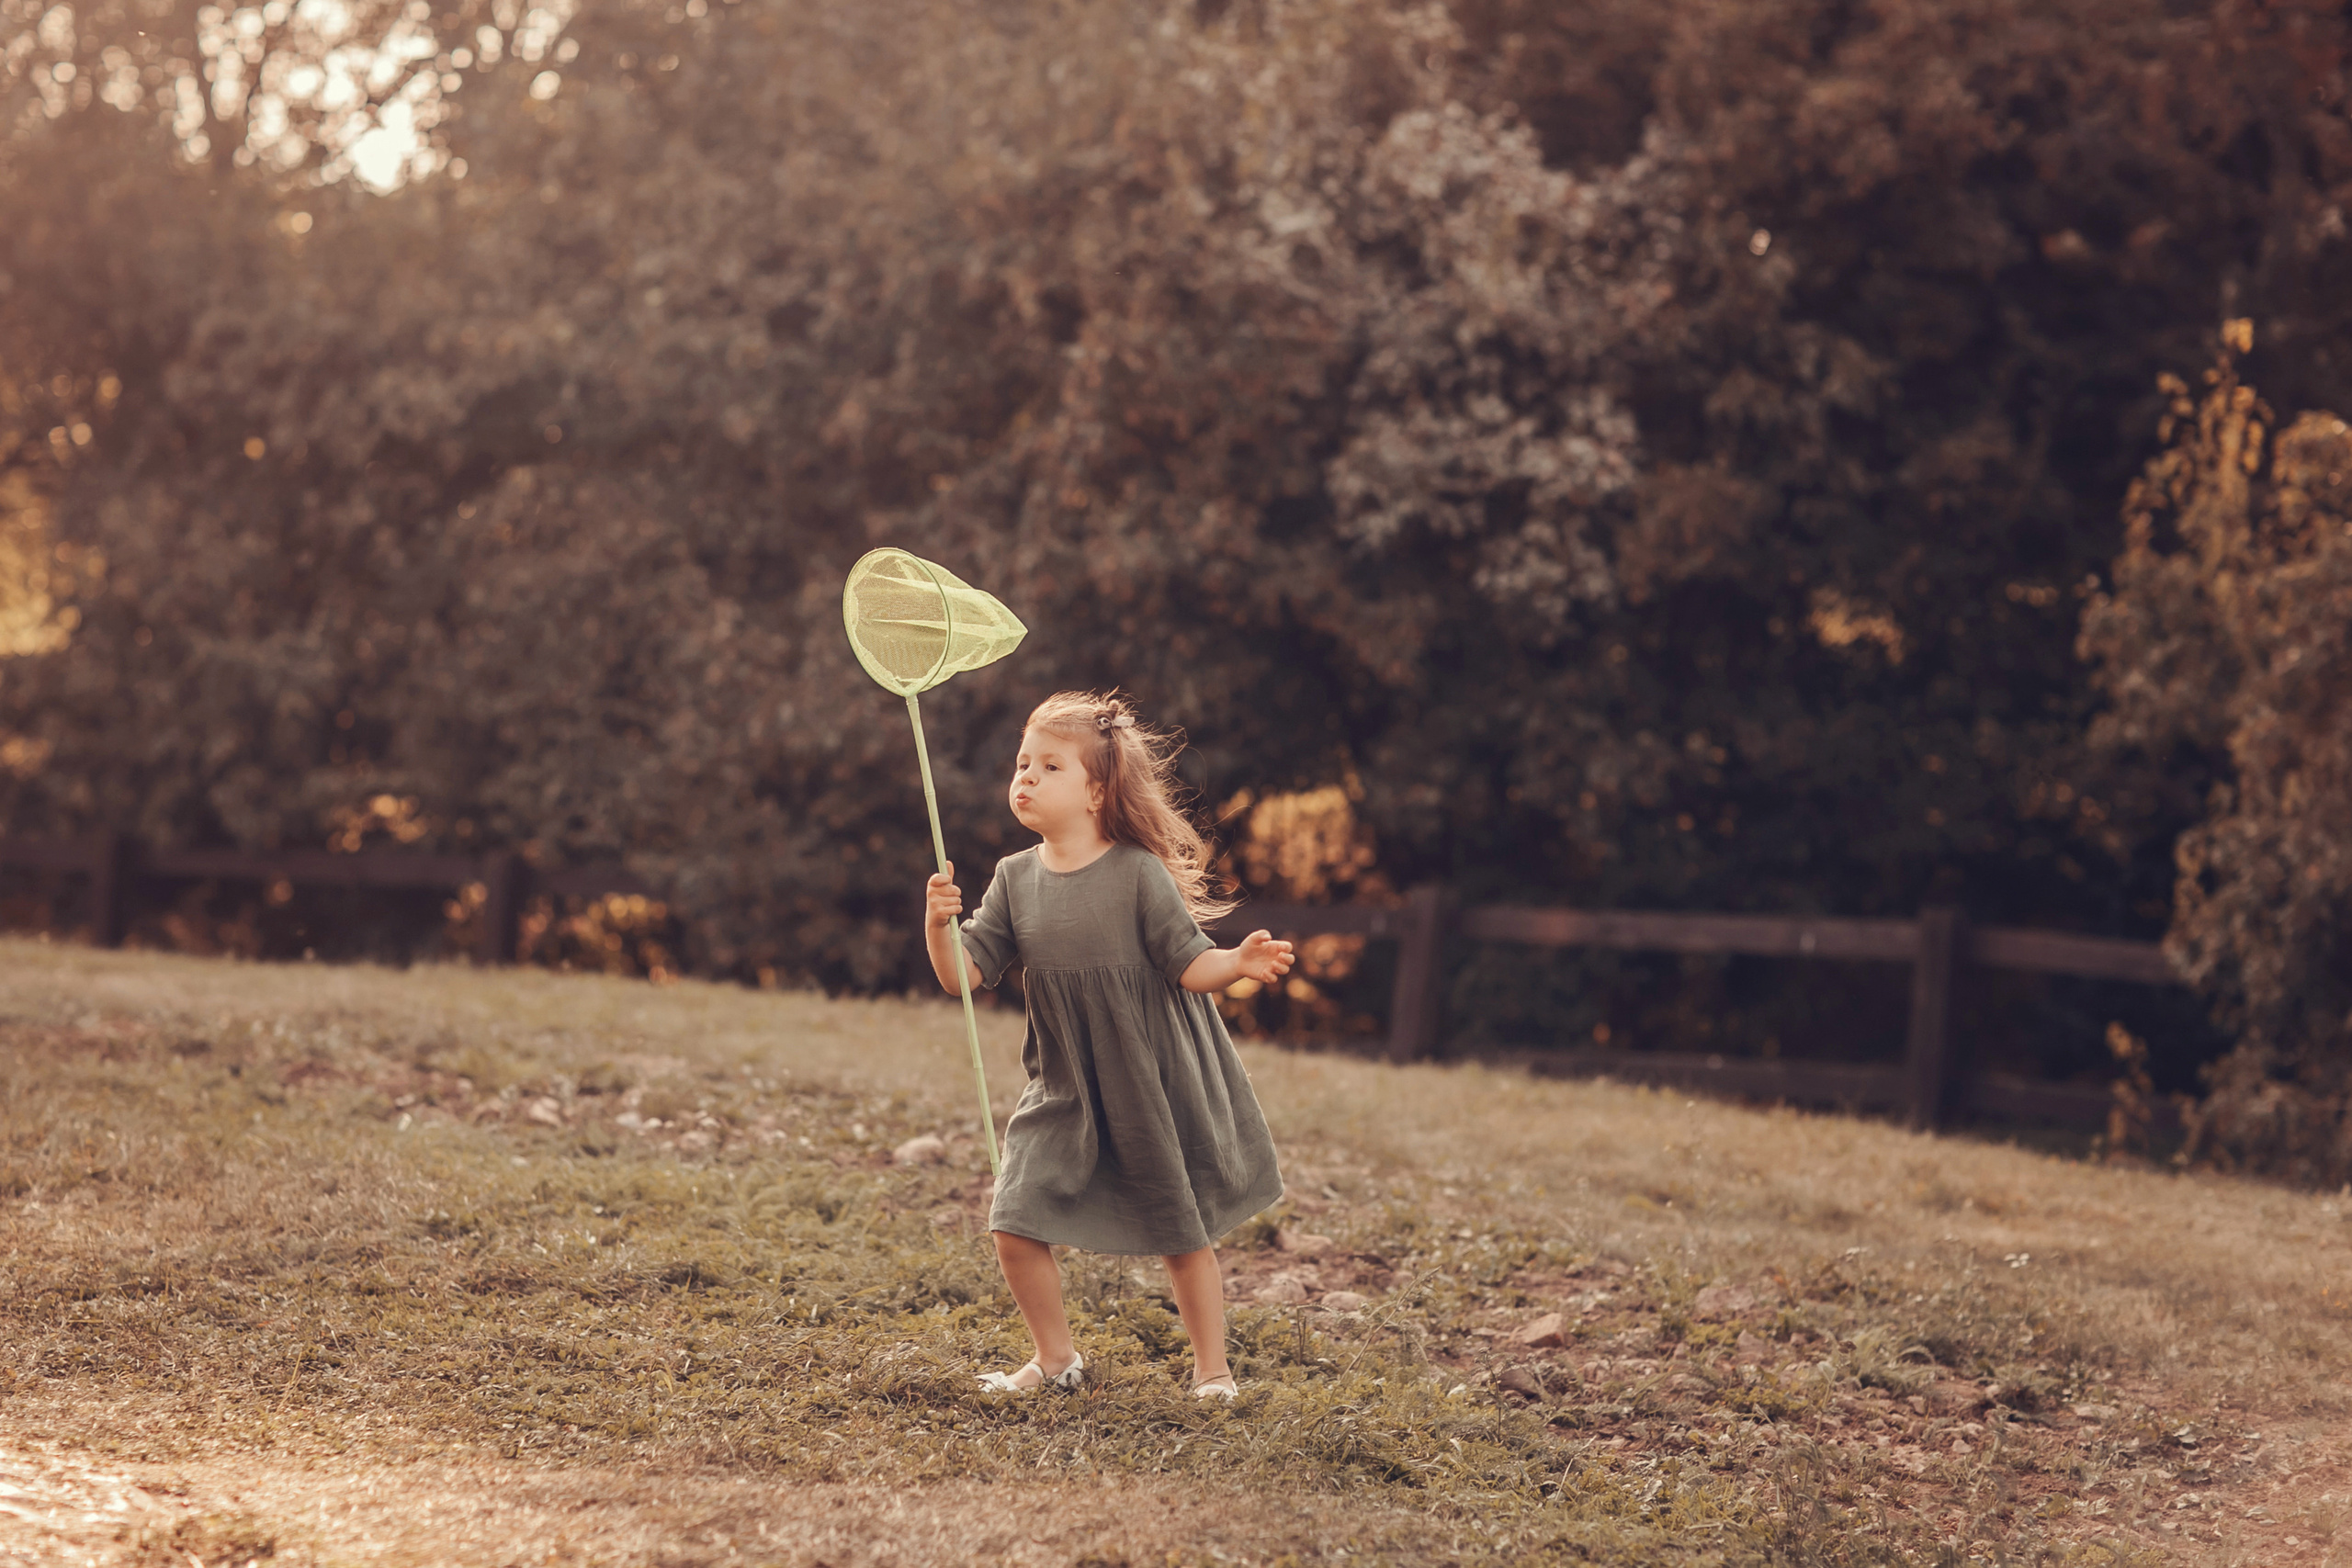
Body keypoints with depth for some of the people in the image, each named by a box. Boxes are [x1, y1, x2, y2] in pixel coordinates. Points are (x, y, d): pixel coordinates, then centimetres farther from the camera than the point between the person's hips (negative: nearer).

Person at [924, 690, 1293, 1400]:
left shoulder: (1139, 873, -13)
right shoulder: (1016, 879, -1)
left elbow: (1189, 964, -12)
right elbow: (965, 972, -4)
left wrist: (1239, 963, -32)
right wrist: (939, 926, -23)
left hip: (1153, 1089, -4)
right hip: (1064, 1093, 4)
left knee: (1184, 1236, 6)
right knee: (1016, 1227, -3)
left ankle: (1212, 1368, 24)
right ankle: (1055, 1358, 19)